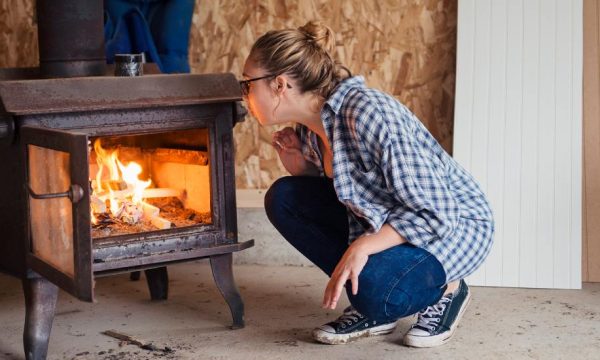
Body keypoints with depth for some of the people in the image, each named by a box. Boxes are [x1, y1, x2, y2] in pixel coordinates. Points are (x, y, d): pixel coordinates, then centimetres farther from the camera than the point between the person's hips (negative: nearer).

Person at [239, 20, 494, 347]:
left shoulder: (368, 114, -29)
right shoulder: (310, 127, -3)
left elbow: (435, 214, -28)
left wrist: (363, 246, -35)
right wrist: (297, 163, -6)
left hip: (455, 225, -8)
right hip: (386, 218, 8)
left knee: (373, 288, -35)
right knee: (283, 199, -5)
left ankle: (445, 290, 0)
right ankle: (372, 308, 2)